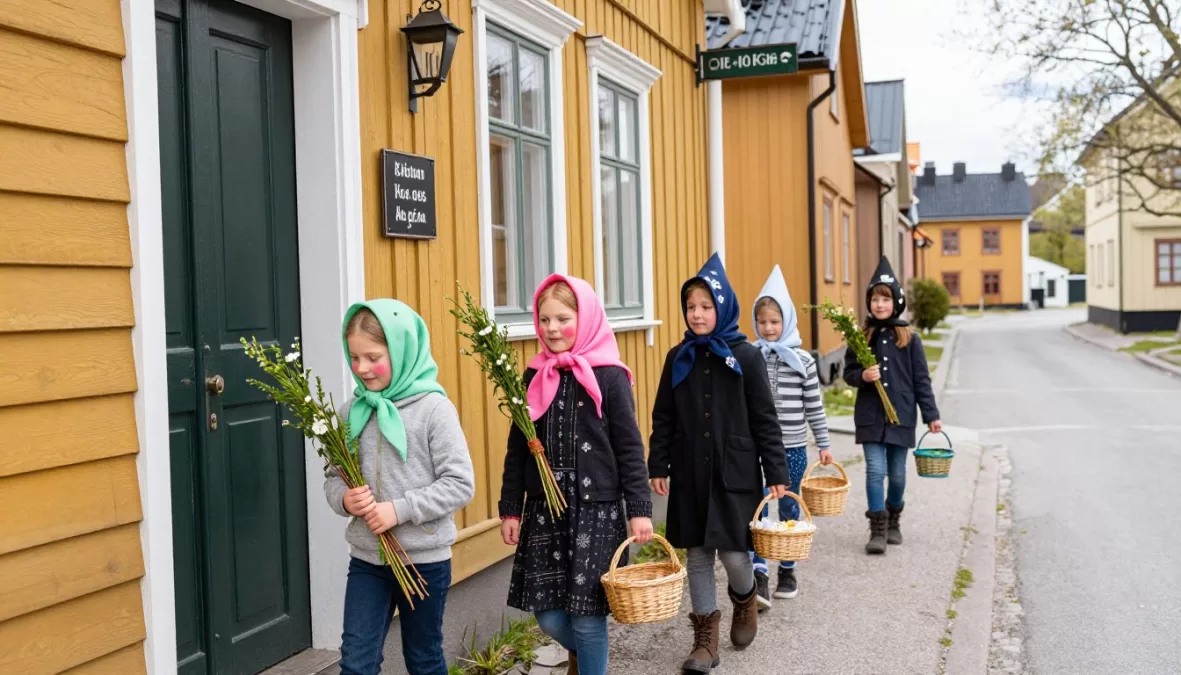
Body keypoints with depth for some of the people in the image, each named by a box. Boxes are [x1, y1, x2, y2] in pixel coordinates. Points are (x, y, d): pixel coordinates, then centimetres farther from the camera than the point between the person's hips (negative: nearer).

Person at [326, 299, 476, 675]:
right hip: (366, 560, 3)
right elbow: (333, 478, 8)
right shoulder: (352, 411, 1)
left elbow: (460, 484, -14)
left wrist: (400, 509, -20)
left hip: (424, 560, -3)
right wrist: (344, 499, -14)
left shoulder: (433, 408, -13)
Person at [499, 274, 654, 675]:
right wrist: (510, 508, 9)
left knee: (587, 615, -1)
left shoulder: (609, 377, -7)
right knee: (548, 615, 6)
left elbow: (630, 448, -5)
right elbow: (517, 449, 10)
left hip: (596, 510, -4)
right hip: (544, 510, 4)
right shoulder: (534, 377, 6)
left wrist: (639, 509, -9)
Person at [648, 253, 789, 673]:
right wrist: (658, 467, 2)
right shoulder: (678, 358, 3)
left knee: (732, 552, -3)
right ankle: (705, 640, 19)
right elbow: (663, 418, 7)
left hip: (735, 474, -3)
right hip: (690, 476, 3)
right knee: (698, 556, 6)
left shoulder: (746, 356, -5)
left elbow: (765, 420, -4)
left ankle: (745, 601, 31)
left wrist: (776, 474, -5)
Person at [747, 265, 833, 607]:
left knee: (789, 510, 12)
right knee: (756, 509, -7)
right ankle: (759, 576, -6)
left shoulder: (803, 361, 0)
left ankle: (787, 570, 27)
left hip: (792, 448, 1)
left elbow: (814, 406, 5)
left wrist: (824, 445, 7)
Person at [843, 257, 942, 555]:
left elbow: (921, 379, 2)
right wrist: (862, 376, -16)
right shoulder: (861, 336, 2)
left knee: (897, 473, 9)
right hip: (870, 416, 0)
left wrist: (931, 415, -1)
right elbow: (848, 373, 7)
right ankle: (878, 529, 2)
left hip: (901, 416, 0)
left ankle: (893, 521, 30)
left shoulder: (910, 338, 0)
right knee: (875, 470, -8)